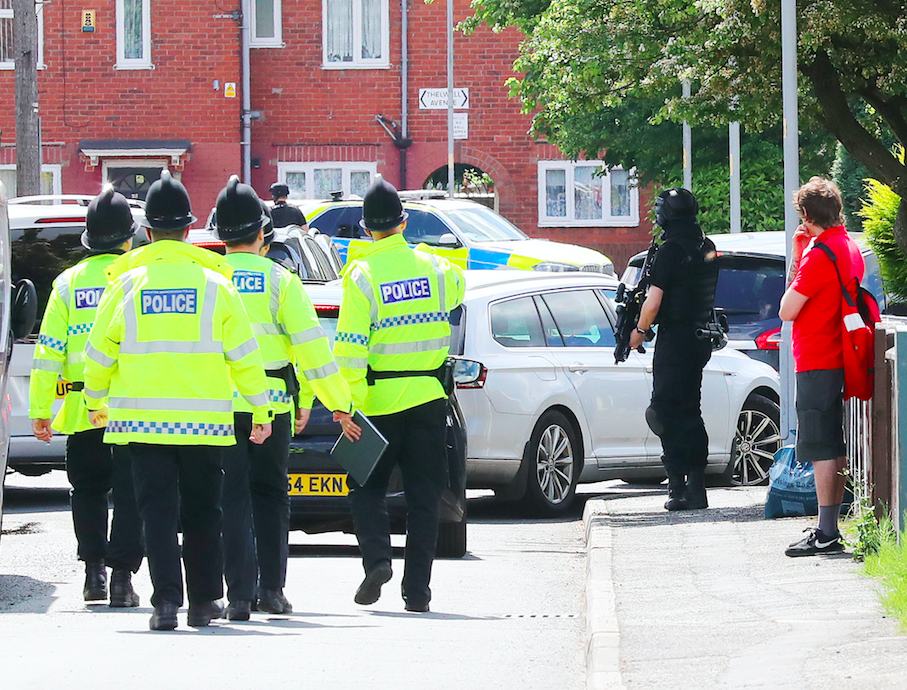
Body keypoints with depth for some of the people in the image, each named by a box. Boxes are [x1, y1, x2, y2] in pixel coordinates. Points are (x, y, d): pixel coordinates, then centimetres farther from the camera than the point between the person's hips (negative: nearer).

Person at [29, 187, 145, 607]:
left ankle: (93, 568, 9)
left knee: (88, 490, 18)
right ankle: (122, 576, -3)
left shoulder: (69, 283, 4)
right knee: (128, 494, 3)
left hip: (82, 409, 2)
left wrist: (39, 409, 5)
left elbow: (49, 351, 2)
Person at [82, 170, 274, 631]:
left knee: (157, 510, 0)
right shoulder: (214, 284, 0)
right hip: (203, 417, 0)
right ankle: (204, 601, 17)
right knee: (202, 510, 12)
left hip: (142, 416, 0)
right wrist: (260, 409, 8)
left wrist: (96, 402, 22)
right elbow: (244, 354, 0)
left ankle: (166, 599, -12)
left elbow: (99, 354, 6)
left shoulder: (127, 284, 0)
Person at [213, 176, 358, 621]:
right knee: (270, 495, 15)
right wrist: (339, 401, 3)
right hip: (271, 402, 0)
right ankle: (271, 588, 13)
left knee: (232, 500, 1)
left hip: (218, 403, 0)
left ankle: (239, 594, -7)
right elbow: (311, 345, -3)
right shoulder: (279, 280, 0)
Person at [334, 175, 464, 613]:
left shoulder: (362, 275, -8)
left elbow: (350, 346, -14)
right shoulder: (433, 269, 2)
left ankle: (376, 557, -10)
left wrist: (349, 401, -13)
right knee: (423, 494, 7)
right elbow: (458, 285, 28)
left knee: (367, 485, 12)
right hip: (429, 395, 3)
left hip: (380, 398, -3)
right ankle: (417, 588, 5)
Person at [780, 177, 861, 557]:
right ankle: (829, 527, 20)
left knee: (822, 450, -9)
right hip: (840, 362, 9)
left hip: (817, 365, -9)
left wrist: (796, 259, -5)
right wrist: (801, 257, 12)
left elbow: (787, 310, -14)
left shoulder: (820, 254, -17)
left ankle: (826, 534, -11)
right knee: (835, 449, 14)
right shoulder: (850, 247, 12)